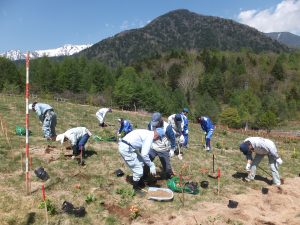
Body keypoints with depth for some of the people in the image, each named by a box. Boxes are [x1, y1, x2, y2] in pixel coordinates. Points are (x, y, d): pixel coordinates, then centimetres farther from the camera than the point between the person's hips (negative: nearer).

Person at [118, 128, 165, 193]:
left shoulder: (146, 133, 17)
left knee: (140, 164, 23)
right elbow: (144, 154, -18)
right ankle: (135, 188, 22)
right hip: (126, 149, -10)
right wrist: (151, 166, -5)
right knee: (138, 170, 1)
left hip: (124, 146, 10)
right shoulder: (150, 137, -12)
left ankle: (140, 183, 40)